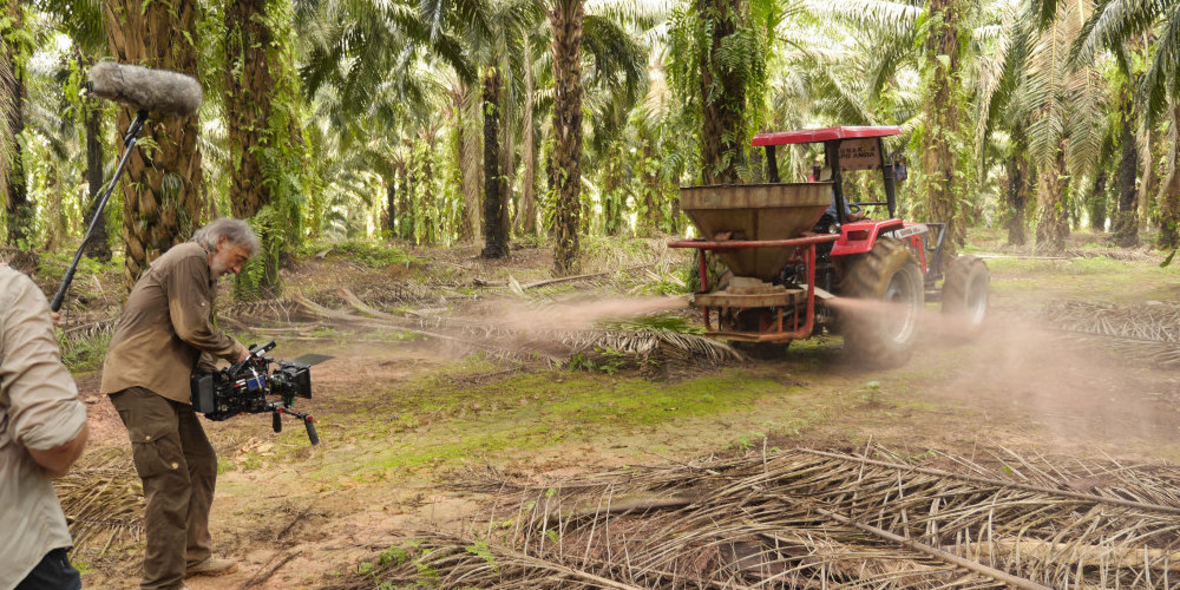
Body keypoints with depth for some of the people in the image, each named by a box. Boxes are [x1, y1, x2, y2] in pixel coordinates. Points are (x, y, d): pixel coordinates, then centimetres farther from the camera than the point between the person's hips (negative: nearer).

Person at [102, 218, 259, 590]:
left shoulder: (201, 271, 23)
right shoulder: (189, 259, -10)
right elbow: (192, 328, -19)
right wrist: (234, 351, -5)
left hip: (166, 382, 11)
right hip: (140, 382, -11)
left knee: (200, 464, 16)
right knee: (170, 481, -11)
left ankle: (193, 556, 28)